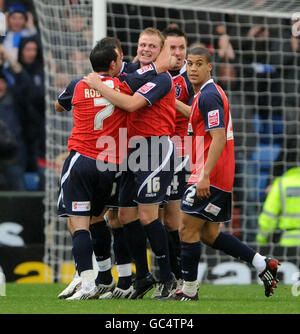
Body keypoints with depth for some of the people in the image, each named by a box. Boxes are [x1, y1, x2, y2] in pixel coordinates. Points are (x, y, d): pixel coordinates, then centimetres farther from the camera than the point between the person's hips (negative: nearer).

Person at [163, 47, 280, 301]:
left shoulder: (208, 96, -14)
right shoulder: (206, 94, 17)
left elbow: (219, 139, -21)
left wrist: (204, 176, -25)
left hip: (211, 177, -10)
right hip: (222, 179, 10)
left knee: (188, 230, -6)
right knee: (209, 234, 13)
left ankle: (189, 291, -1)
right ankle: (263, 264, 13)